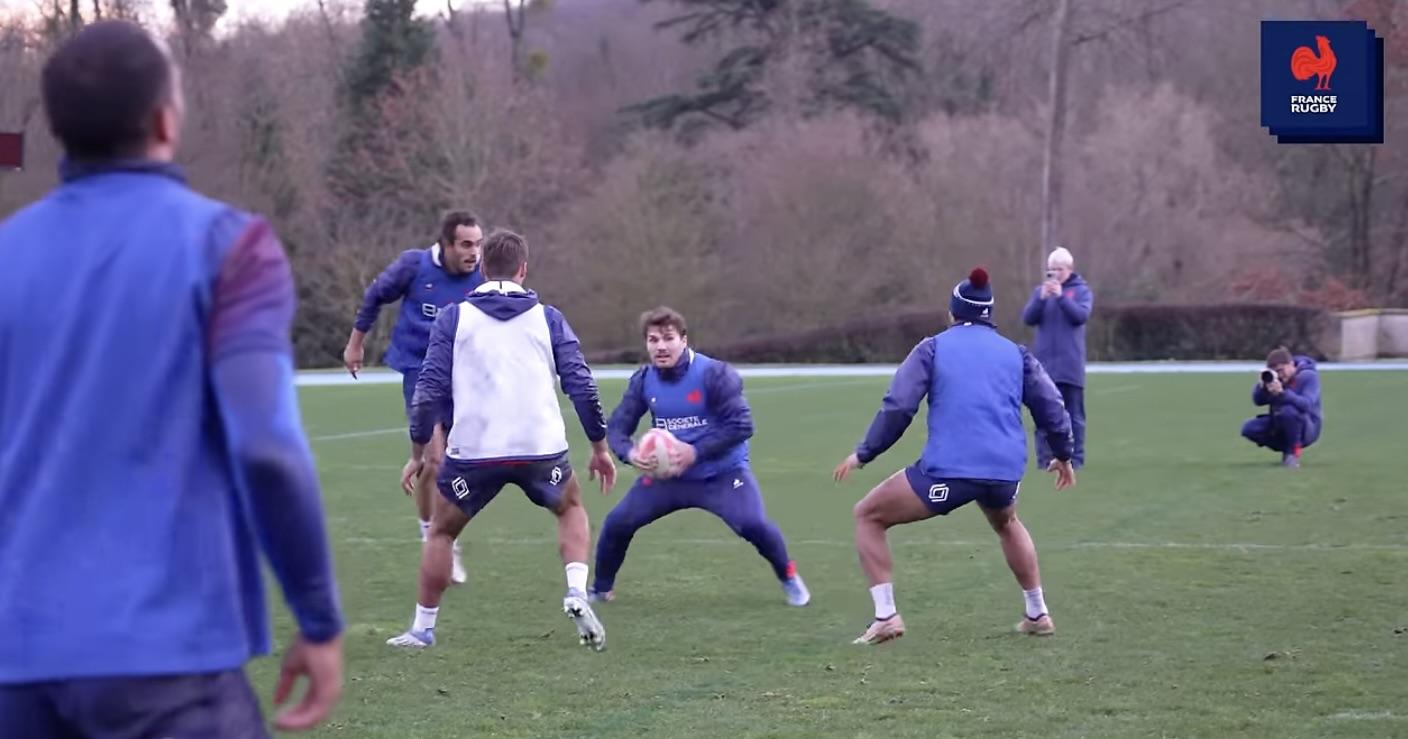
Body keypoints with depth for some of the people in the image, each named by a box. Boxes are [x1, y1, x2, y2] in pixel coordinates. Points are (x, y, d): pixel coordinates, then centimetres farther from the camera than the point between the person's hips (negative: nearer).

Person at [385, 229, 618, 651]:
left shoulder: (455, 318, 6)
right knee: (571, 508, 28)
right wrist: (599, 447, 13)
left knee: (441, 532, 21)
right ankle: (577, 596, 7)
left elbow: (430, 390, 0)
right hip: (541, 449, 1)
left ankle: (423, 629, 20)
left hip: (473, 452, -1)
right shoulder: (547, 318, 9)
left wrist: (417, 453, 8)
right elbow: (582, 385, 4)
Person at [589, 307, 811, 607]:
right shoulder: (643, 380, -5)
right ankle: (601, 589, 19)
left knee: (753, 525, -24)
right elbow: (617, 427, -1)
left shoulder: (714, 374, -19)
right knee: (617, 523, -5)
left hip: (722, 473, -4)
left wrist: (696, 452, -30)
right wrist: (629, 453, -24)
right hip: (667, 475, 4)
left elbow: (741, 426, -22)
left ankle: (788, 577, 5)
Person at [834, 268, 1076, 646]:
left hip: (946, 471, -4)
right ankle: (1037, 615, 38)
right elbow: (1052, 408, 17)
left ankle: (886, 617, 2)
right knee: (1007, 524, 39)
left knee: (868, 516, 14)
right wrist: (1063, 454, 34)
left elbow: (898, 406, -2)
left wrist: (864, 454, 7)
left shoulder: (933, 348, 8)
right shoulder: (1015, 353, 17)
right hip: (1005, 472, 4)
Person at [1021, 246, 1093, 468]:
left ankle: (1076, 458, 4)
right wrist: (1042, 298, -16)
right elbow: (1028, 318, 0)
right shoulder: (1040, 290, 10)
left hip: (1071, 365, -2)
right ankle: (1044, 457, 1)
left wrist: (1061, 296, -20)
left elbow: (1081, 316, -11)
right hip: (1045, 363, 2)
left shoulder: (1081, 291, 4)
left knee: (1073, 414, 1)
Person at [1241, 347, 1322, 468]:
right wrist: (1262, 386, -24)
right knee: (1249, 429, -13)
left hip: (1307, 428, -6)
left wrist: (1282, 393, -42)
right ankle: (1286, 449, 6)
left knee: (1288, 411, -38)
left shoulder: (1308, 376, -15)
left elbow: (1307, 404, -30)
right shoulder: (1274, 377, 0)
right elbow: (1258, 401, -3)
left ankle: (1294, 452, -16)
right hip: (1280, 425, 6)